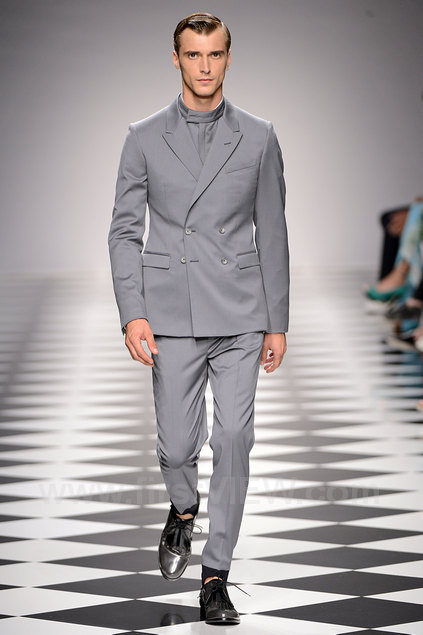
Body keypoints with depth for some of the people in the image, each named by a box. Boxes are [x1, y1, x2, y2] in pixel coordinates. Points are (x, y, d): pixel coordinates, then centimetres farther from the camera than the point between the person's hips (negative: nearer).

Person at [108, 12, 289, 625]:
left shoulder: (258, 137, 5)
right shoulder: (145, 137, 4)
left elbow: (272, 234, 8)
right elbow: (125, 230, 4)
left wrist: (277, 322, 5)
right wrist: (132, 313, -7)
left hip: (240, 318, 0)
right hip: (172, 316, 0)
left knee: (233, 442, -4)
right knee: (178, 445, 2)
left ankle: (216, 576, 7)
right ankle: (184, 510, 37)